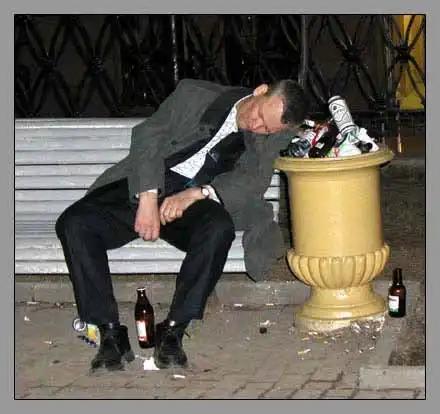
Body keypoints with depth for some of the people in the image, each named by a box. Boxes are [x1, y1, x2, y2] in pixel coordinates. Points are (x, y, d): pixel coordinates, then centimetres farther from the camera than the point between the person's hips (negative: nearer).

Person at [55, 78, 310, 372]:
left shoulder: (275, 136, 2)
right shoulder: (195, 94, -2)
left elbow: (255, 180, -10)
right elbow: (148, 135, -7)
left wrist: (197, 193, -26)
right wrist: (148, 197, -21)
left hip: (194, 203, 0)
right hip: (143, 188, 0)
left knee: (220, 228, -36)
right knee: (75, 223, -25)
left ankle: (173, 330, -25)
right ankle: (111, 332, -21)